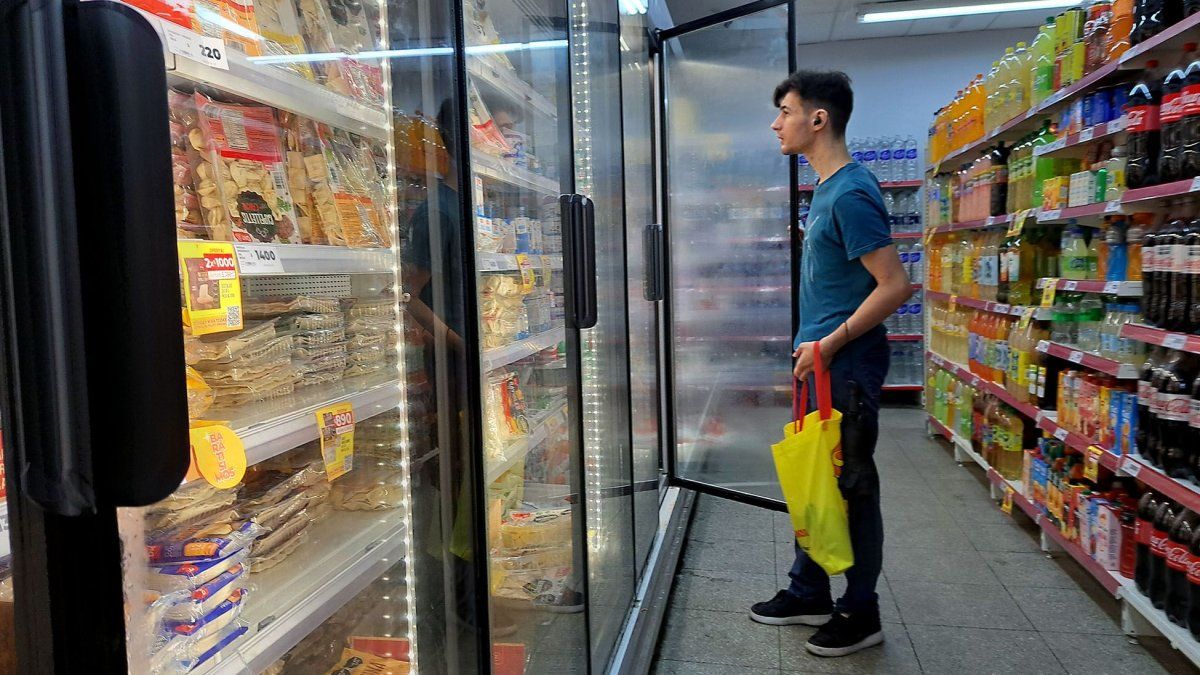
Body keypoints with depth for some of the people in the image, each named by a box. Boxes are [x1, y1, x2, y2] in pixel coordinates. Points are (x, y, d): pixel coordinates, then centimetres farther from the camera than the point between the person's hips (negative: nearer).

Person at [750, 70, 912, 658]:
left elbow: (894, 285, -22)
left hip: (847, 366, -10)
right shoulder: (825, 189, 12)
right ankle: (808, 593, 32)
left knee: (851, 486, 3)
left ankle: (860, 613, 20)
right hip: (821, 363, 10)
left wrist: (831, 343, -18)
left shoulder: (851, 193, -18)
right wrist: (812, 344, 16)